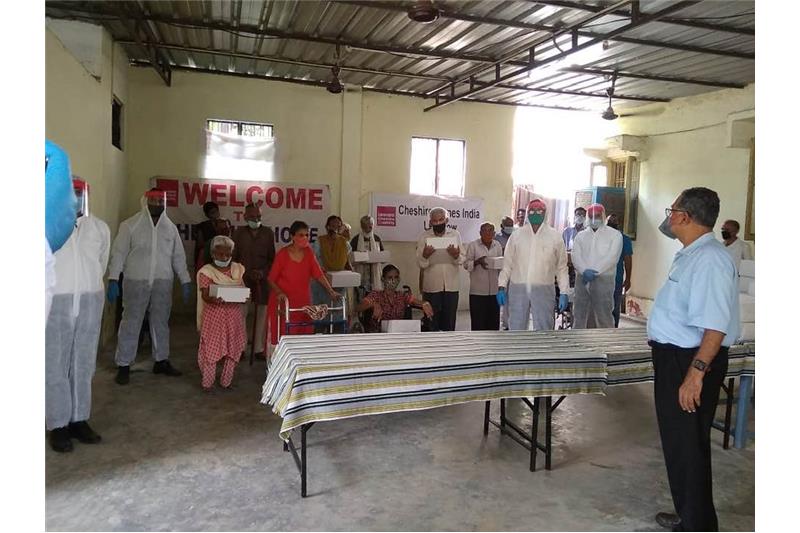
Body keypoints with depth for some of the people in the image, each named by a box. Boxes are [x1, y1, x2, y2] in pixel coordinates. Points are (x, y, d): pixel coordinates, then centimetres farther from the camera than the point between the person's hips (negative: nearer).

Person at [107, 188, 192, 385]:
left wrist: (185, 281, 7)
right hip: (136, 281, -3)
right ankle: (123, 365, 11)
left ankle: (161, 361, 24)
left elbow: (178, 256, 11)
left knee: (161, 322, 12)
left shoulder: (170, 227, 9)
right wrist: (113, 279, -11)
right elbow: (118, 253, -3)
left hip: (163, 282, 4)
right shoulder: (130, 225, -2)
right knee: (131, 323, 1)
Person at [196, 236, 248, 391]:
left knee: (233, 349, 8)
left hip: (233, 315, 4)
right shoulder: (206, 272, -3)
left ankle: (226, 381, 22)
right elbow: (205, 296, -10)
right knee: (211, 348, 0)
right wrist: (213, 299, -33)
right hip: (214, 315, -3)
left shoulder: (237, 269, 7)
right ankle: (207, 382, 14)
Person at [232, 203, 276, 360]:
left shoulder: (268, 233, 5)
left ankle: (259, 348, 10)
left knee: (262, 314, 3)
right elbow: (234, 257, 7)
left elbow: (272, 257, 6)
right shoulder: (239, 233, 6)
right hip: (243, 278, 0)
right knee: (240, 313, -3)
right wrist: (247, 272, -5)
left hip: (263, 279, 1)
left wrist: (263, 272, -9)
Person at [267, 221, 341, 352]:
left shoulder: (309, 253, 5)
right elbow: (271, 279, -5)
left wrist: (331, 291, -11)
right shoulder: (282, 254, -7)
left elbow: (318, 274, 0)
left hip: (303, 302, 4)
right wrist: (279, 293, -21)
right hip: (283, 302, -4)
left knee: (302, 336, 3)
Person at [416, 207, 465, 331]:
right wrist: (425, 255, -26)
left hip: (451, 286, 2)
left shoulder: (455, 235, 7)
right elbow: (420, 264, -4)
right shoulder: (424, 236, 2)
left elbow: (462, 260, 2)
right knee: (432, 322, 2)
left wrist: (456, 255, -21)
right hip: (431, 286, -1)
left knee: (449, 322, 7)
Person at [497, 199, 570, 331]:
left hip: (543, 290, -1)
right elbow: (507, 264, 8)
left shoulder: (554, 236, 4)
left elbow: (561, 267, 5)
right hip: (518, 289, 1)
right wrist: (502, 287, 1)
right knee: (516, 329, 6)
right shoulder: (516, 235, 6)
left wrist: (564, 292, -1)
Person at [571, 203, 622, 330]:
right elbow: (576, 256, 2)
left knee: (604, 315, -5)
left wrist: (595, 271, -15)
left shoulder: (614, 235, 5)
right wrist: (585, 271, -16)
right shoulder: (580, 235, 16)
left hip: (603, 279, -4)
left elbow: (612, 257, -7)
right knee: (579, 315, 7)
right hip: (582, 279, 4)